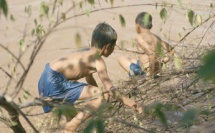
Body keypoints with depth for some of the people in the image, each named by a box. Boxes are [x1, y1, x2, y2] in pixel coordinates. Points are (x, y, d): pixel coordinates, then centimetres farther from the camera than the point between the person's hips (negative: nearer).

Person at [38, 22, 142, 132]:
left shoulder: (86, 53, 16)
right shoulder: (98, 61, -11)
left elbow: (89, 78, 31)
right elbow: (110, 89, -16)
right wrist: (129, 102, -10)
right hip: (54, 83, -10)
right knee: (100, 97, -13)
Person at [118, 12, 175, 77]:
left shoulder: (139, 37, -16)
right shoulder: (156, 37, 7)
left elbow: (151, 54, -29)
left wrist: (151, 73, -22)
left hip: (146, 72, -7)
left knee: (121, 59, 16)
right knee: (131, 60, 33)